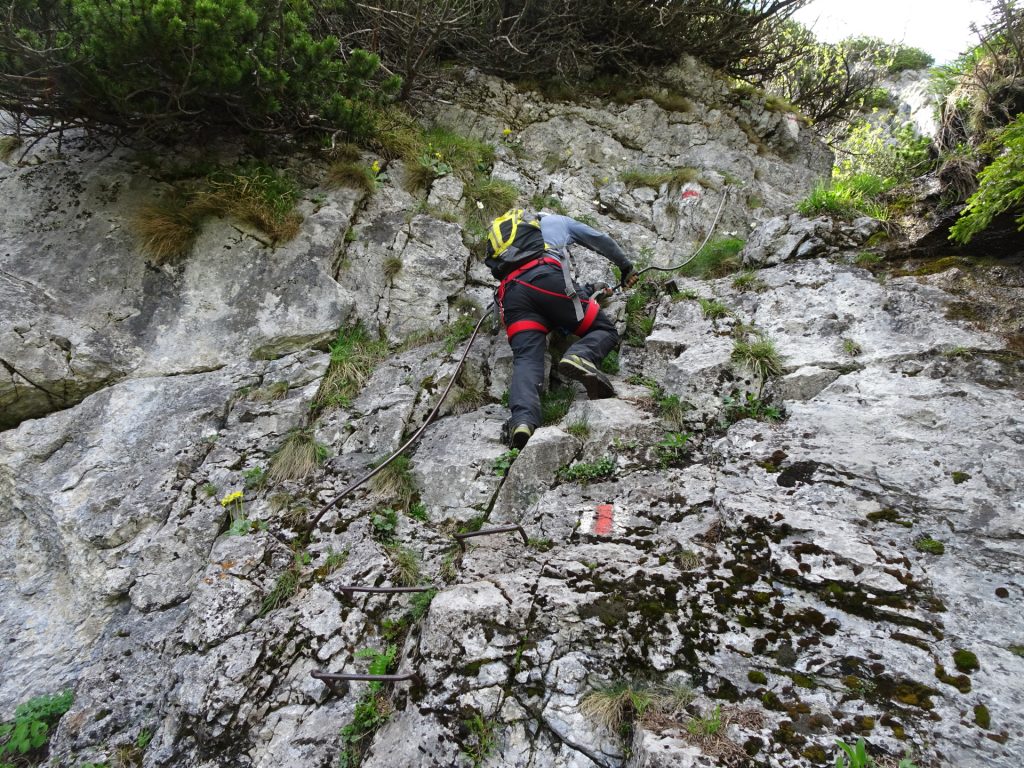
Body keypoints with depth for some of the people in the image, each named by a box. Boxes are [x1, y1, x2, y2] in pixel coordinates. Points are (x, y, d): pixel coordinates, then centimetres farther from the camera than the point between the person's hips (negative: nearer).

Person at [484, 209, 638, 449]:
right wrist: (626, 267, 58)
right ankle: (580, 356, -29)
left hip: (511, 293, 3)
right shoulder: (556, 221, 36)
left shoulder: (501, 235, 44)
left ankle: (522, 419, -43)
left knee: (527, 360, -13)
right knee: (605, 330, 7)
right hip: (546, 278, -3)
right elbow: (602, 241, 43)